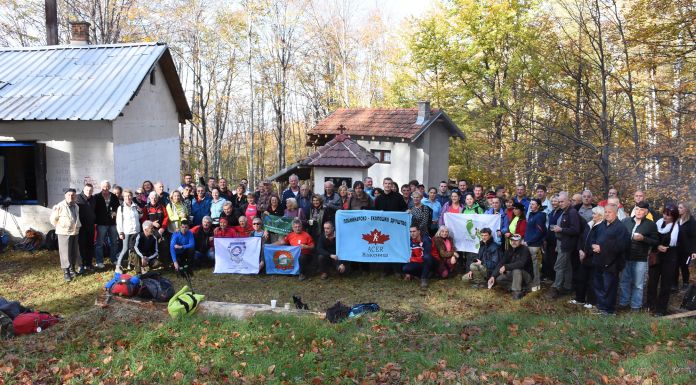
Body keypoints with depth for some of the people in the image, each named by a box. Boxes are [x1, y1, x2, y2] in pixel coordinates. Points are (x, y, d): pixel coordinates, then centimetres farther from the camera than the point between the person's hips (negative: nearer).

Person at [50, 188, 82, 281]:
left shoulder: (76, 206, 10)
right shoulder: (60, 206, -12)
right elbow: (53, 219, -7)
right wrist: (60, 227, -1)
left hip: (74, 232, 7)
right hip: (64, 233, -7)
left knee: (74, 253, 12)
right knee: (65, 253, -4)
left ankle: (72, 269, 25)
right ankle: (66, 272, 1)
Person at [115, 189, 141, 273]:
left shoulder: (135, 206, 10)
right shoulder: (121, 207, -2)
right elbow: (119, 221, -4)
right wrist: (120, 232, -9)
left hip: (136, 231, 4)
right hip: (126, 232, -4)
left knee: (133, 249, 8)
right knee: (125, 249, -7)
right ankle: (118, 266, 0)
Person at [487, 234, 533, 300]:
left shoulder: (524, 250, -19)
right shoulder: (509, 250, 0)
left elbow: (521, 263, -34)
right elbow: (501, 263, -5)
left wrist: (506, 267, -35)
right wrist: (493, 276, -16)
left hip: (526, 275, -7)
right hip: (513, 274, 7)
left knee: (516, 270, -36)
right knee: (498, 279, -11)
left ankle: (517, 292, -23)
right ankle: (520, 286, 1)